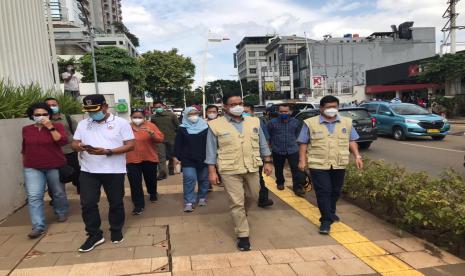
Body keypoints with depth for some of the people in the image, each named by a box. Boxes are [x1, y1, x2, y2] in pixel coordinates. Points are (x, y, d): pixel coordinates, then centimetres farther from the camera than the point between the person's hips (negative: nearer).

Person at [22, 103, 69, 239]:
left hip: (55, 167, -2)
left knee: (58, 193, 13)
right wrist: (25, 163, 19)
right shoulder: (26, 129, 4)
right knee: (33, 197, -9)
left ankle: (62, 213, 38)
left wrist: (51, 127, -23)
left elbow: (63, 141, -21)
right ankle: (39, 226, -6)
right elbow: (24, 148, 16)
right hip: (32, 168, 2)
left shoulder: (57, 126, -7)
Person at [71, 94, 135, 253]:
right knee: (87, 203, 2)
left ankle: (116, 231, 29)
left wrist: (107, 152, -20)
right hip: (88, 171, 3)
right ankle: (94, 235, 18)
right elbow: (74, 143, 12)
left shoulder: (120, 122, -4)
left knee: (116, 203, 9)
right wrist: (80, 147, -14)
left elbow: (130, 145, -9)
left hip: (114, 171, -3)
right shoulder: (83, 124, 10)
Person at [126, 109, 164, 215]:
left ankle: (152, 193, 47)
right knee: (135, 183, -3)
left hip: (149, 159, 0)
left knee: (151, 179, 18)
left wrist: (151, 132, -26)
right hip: (132, 160, 0)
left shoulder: (151, 126, -3)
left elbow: (161, 138, -10)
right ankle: (139, 205, 8)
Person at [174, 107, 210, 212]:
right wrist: (178, 157, -3)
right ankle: (189, 202, -3)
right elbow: (178, 145, 2)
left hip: (204, 159, 2)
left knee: (203, 179, 11)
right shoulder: (182, 129, 0)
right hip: (188, 160, -1)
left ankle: (202, 198, 28)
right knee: (189, 180, -9)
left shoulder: (205, 127, 1)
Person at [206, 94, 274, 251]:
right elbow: (211, 150, -2)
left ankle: (241, 212, 49)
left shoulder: (254, 122, 4)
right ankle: (242, 235, 14)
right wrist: (212, 171, -5)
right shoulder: (215, 125, -5)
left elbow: (262, 144, 12)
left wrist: (267, 162, 9)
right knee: (237, 202, 1)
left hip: (252, 168, 4)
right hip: (230, 170, -4)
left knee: (253, 196, 18)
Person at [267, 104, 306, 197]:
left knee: (296, 169, -5)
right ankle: (280, 183, 38)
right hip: (277, 151, 0)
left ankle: (297, 187, 4)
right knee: (279, 169, 16)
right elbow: (269, 135, 4)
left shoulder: (296, 122, -2)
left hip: (293, 149, 0)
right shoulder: (272, 122, -9)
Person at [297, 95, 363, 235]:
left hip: (339, 165, 4)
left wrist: (357, 156, 2)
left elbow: (351, 141, 11)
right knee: (323, 192, -4)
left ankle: (330, 213, 37)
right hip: (318, 165, -4)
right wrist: (302, 160, -7)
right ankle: (326, 220, 5)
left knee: (335, 191, 16)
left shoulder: (346, 122, 6)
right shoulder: (310, 123, -3)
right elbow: (303, 143, -1)